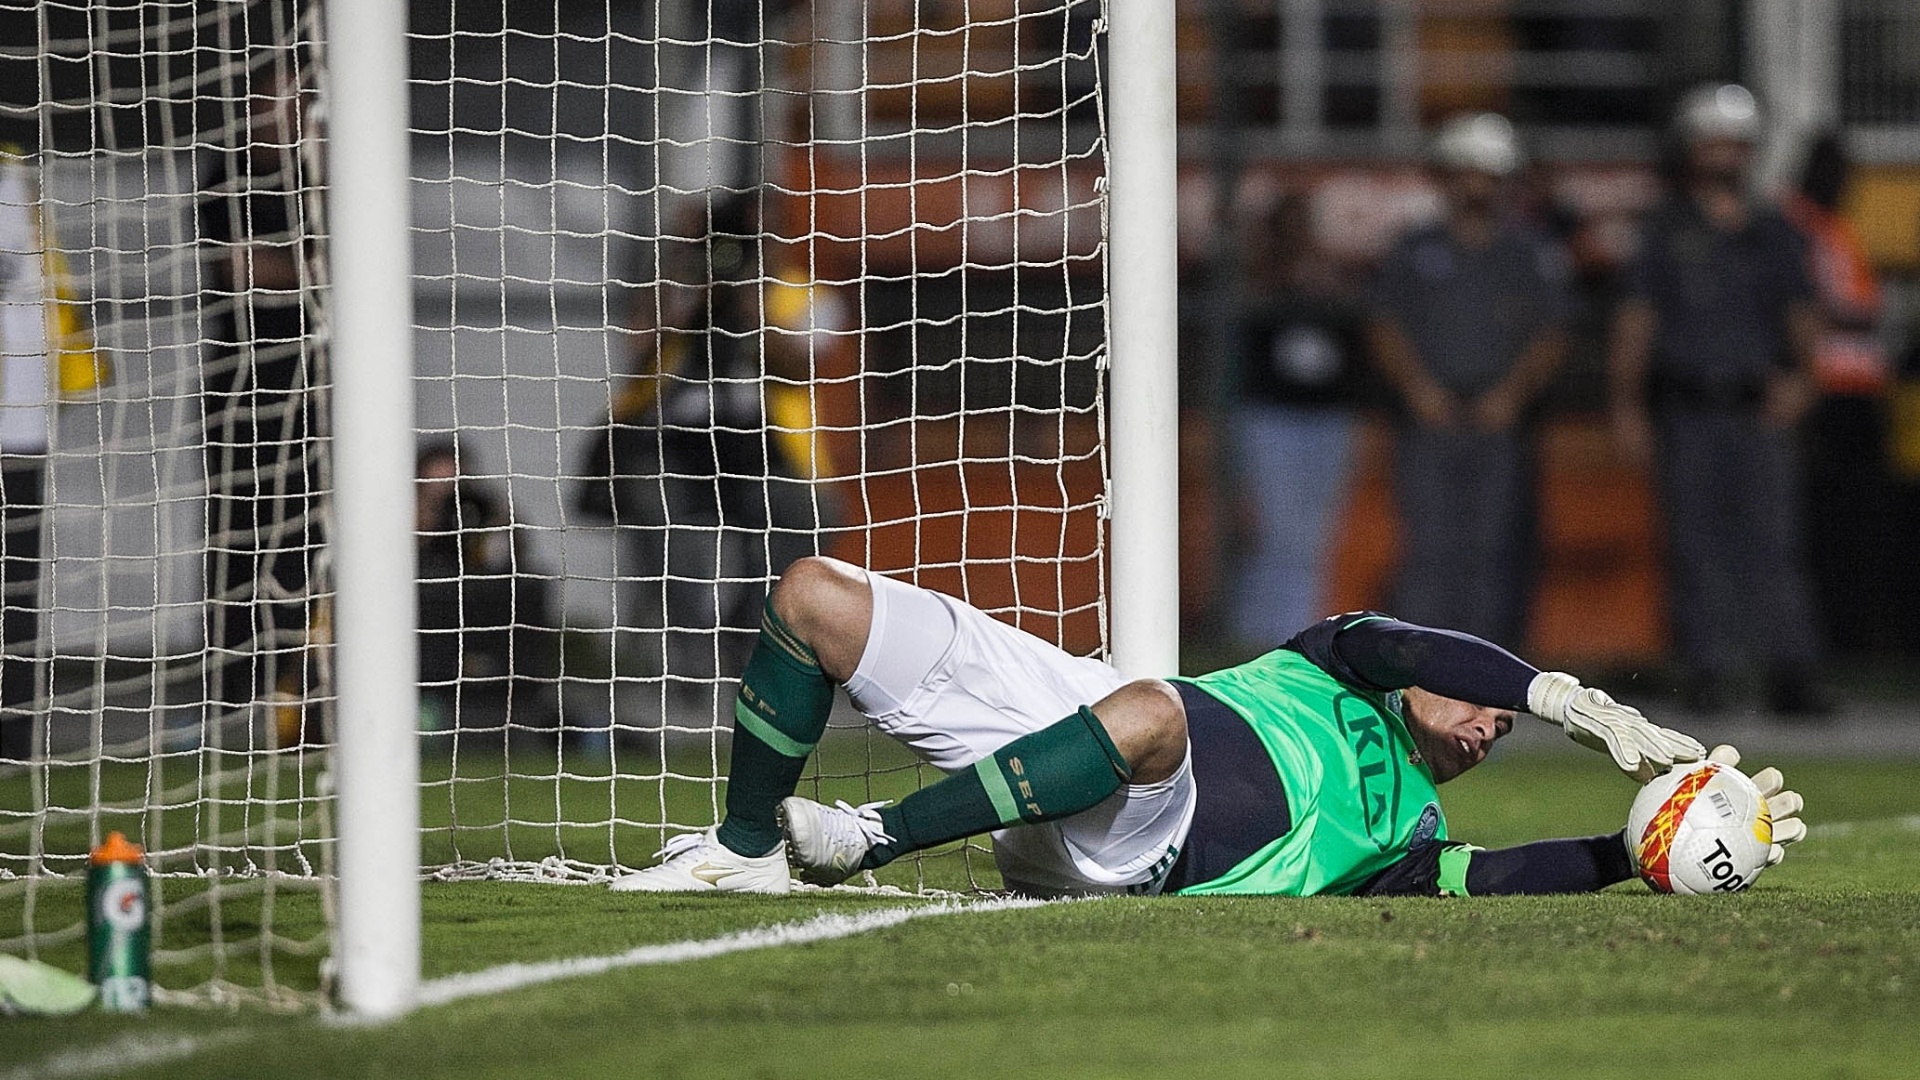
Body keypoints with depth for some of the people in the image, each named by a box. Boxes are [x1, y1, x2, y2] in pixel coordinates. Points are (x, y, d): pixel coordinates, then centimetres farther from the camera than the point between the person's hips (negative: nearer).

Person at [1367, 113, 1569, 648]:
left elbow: (1551, 338, 4)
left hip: (1503, 421, 0)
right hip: (1429, 420, 0)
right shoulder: (1413, 254, 13)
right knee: (1430, 549, -8)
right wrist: (1418, 386, -11)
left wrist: (1513, 391, -13)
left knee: (1496, 549, -5)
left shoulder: (1533, 258, 11)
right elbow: (1386, 329, 7)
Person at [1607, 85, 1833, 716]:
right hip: (1687, 414, 0)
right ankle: (1707, 671, 2)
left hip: (1760, 410, 1)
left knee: (1775, 540, -9)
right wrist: (1627, 406, -2)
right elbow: (1636, 320, 6)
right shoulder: (1666, 231, 10)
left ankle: (1793, 675, -14)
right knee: (1697, 546, -2)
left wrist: (1800, 377, -10)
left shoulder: (1774, 235, 14)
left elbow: (1802, 317, 10)